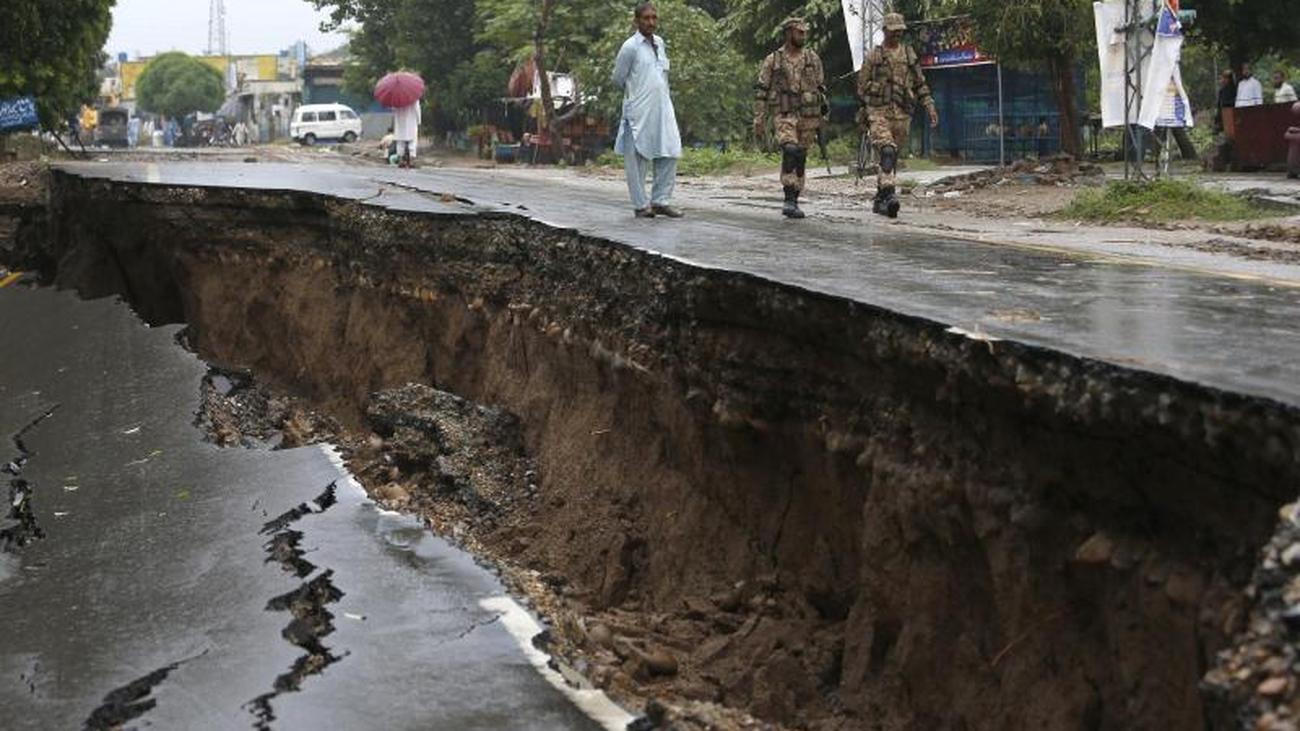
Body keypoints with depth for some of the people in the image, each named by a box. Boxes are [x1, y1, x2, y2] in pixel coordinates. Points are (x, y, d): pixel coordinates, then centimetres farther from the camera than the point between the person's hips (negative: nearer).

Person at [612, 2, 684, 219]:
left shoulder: (660, 44, 12)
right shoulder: (630, 47, -8)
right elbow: (618, 79, 0)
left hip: (663, 109, 6)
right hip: (639, 112, -6)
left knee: (669, 154, 2)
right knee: (637, 159, 0)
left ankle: (661, 201, 10)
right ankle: (641, 205, 6)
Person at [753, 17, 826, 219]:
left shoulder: (813, 59, 7)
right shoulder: (773, 60, 1)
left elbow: (821, 89, 13)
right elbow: (761, 92, 1)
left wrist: (821, 118, 10)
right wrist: (759, 121, -5)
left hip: (808, 116, 3)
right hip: (784, 115, -3)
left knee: (800, 160, 6)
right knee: (790, 151, -24)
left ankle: (793, 202, 15)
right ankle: (789, 199, -24)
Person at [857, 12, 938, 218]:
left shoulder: (909, 54, 13)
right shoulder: (874, 55, 3)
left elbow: (920, 84, 15)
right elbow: (862, 85, 7)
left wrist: (930, 106, 6)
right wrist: (864, 111, 5)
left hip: (902, 114, 4)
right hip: (879, 111, -4)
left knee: (893, 157, 8)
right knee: (886, 152, -21)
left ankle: (880, 199, 19)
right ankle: (890, 195, -31)